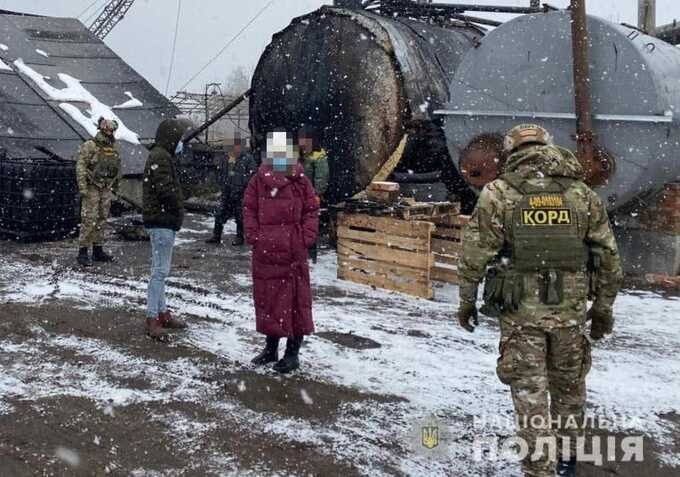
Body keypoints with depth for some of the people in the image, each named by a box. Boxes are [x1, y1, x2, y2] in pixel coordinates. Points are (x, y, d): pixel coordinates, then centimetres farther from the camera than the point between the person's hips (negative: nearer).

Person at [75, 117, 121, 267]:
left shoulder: (115, 148, 9)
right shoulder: (89, 146, -10)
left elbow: (117, 169, 19)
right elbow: (80, 167, -13)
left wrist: (115, 187, 18)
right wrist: (82, 188, -18)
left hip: (106, 189, 6)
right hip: (92, 189, -6)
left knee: (102, 220, 10)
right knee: (89, 220, -8)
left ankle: (98, 250, 18)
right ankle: (83, 252, -3)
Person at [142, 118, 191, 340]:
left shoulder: (160, 156, 18)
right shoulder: (161, 157, -16)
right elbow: (166, 189, -23)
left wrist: (177, 210, 8)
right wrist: (179, 208, -9)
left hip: (162, 220, 11)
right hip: (162, 221, -11)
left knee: (160, 269, 16)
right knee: (160, 270, -8)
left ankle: (162, 313, 25)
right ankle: (152, 319, -5)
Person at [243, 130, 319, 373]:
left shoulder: (300, 181, 1)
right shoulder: (258, 180, 5)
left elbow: (311, 210, 3)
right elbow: (249, 209, 8)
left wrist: (306, 237, -7)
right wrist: (253, 235, -3)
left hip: (293, 252, -2)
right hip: (265, 250, 3)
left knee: (295, 299, 1)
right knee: (266, 298, 11)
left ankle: (293, 352, 11)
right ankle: (271, 347, 27)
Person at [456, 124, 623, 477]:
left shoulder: (498, 194, -4)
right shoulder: (583, 194, 4)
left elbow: (474, 255, -5)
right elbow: (609, 257, 6)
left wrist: (467, 301, 7)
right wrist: (603, 306, 15)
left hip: (521, 310, -3)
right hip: (570, 309, 3)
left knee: (530, 391, 6)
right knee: (568, 385, 20)